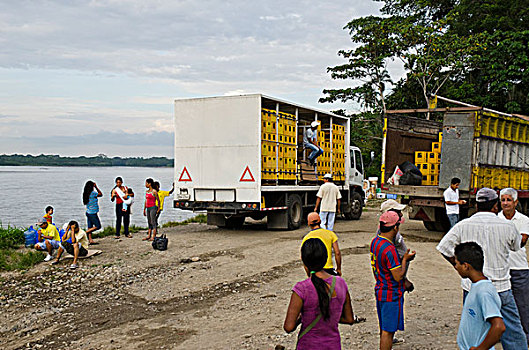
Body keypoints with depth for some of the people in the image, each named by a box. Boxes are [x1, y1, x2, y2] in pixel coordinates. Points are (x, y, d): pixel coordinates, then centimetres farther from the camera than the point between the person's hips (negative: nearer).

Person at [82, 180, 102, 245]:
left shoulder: (85, 193, 4)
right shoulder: (93, 193, -17)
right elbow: (101, 194, -2)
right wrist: (96, 187, -1)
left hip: (88, 212, 8)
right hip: (93, 213, -8)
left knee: (90, 227, 9)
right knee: (98, 226, 2)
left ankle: (90, 240, 10)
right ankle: (86, 232, -5)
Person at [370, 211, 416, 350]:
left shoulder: (375, 241, 3)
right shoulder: (389, 249, -26)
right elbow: (398, 276, -22)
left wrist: (401, 259, 9)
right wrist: (404, 259, -8)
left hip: (380, 291, 9)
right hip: (391, 294, -9)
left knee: (384, 329, 21)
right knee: (388, 331, 2)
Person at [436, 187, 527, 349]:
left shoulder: (463, 225, -6)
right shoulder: (508, 226, -7)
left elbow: (444, 248, -4)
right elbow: (517, 246, 12)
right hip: (501, 288, -1)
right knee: (513, 333, 10)